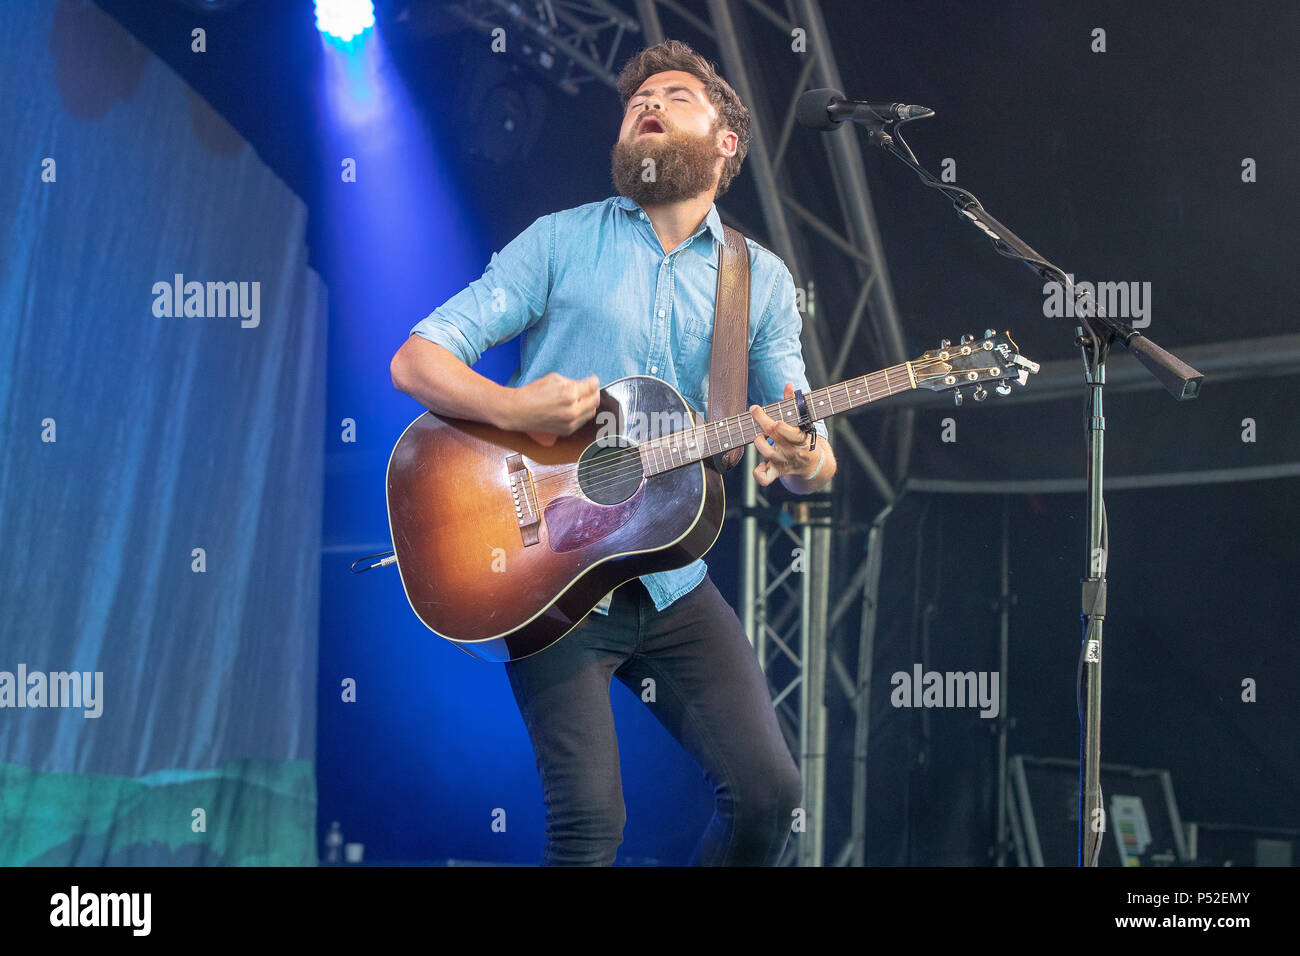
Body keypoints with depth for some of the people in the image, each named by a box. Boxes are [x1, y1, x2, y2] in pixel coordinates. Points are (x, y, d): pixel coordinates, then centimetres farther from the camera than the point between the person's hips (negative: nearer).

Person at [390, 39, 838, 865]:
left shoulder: (762, 279, 10)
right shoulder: (562, 242, 2)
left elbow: (809, 448, 6)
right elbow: (416, 360, -2)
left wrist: (805, 460, -19)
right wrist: (511, 408, -21)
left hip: (671, 581, 3)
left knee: (768, 793, -8)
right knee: (591, 826, -16)